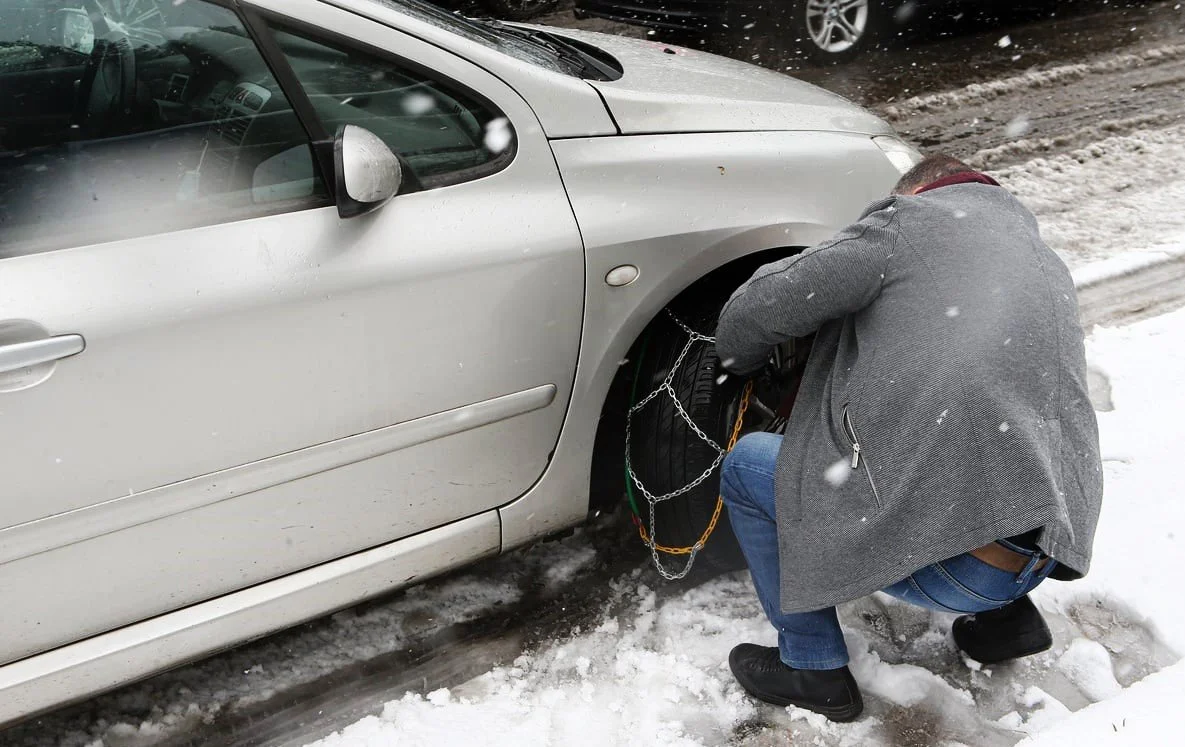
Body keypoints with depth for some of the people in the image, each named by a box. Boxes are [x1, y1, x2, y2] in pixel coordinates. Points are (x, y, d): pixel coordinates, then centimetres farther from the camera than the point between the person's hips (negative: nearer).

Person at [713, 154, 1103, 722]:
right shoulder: (1050, 269, 22)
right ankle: (1005, 614, 24)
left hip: (948, 563, -8)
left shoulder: (912, 219, 0)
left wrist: (739, 363, 21)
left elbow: (756, 309, -1)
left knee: (746, 468, 10)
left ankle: (813, 670, 15)